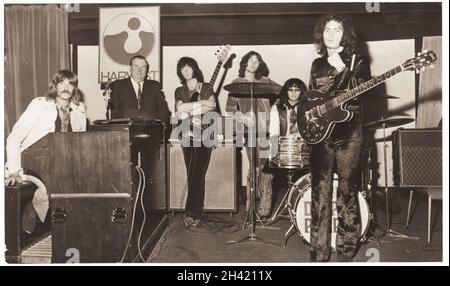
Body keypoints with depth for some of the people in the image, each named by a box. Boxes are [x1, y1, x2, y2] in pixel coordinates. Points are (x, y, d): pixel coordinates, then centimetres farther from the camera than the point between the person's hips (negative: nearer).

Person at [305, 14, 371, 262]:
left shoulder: (357, 61, 3)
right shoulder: (317, 64, 15)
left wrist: (341, 69, -15)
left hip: (348, 133, -3)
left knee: (347, 192, 2)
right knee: (319, 193, 3)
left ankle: (346, 252, 17)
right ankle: (319, 253, 13)